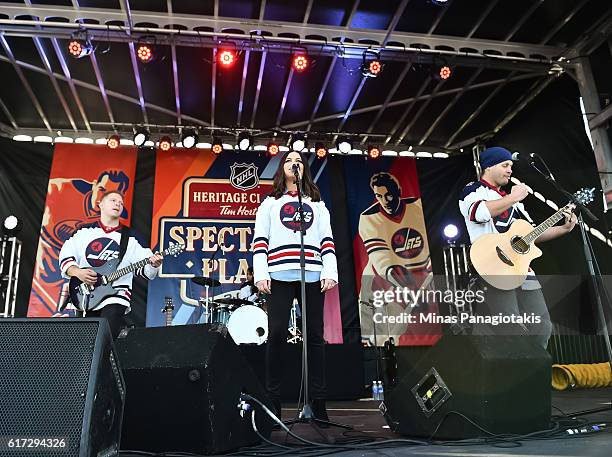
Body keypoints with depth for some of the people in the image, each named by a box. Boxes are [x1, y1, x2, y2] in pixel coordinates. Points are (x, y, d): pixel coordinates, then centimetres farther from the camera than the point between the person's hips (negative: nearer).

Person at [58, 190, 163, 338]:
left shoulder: (130, 239, 8)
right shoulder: (84, 232, 11)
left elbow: (145, 270, 3)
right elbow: (65, 257, 7)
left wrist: (153, 264, -19)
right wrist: (77, 272, -12)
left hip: (116, 295, -2)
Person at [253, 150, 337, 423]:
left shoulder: (317, 203, 22)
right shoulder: (270, 202, 17)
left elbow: (327, 240, 12)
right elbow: (260, 240, 7)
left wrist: (330, 272, -2)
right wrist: (260, 273, -6)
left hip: (313, 275, 2)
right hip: (280, 275, -1)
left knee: (315, 336, -1)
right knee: (276, 334, -7)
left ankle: (318, 403, 4)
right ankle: (272, 400, 2)